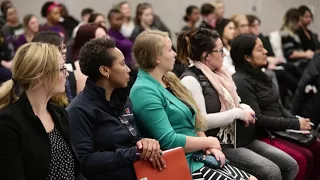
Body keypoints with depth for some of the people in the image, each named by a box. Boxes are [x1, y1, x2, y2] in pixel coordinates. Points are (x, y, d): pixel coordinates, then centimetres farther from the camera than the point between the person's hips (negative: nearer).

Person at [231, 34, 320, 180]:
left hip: (279, 129, 9)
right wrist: (295, 124, -16)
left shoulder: (260, 75, 13)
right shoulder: (241, 81, -15)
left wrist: (297, 120, -2)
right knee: (303, 157, -21)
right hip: (261, 135, -9)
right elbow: (257, 118, -20)